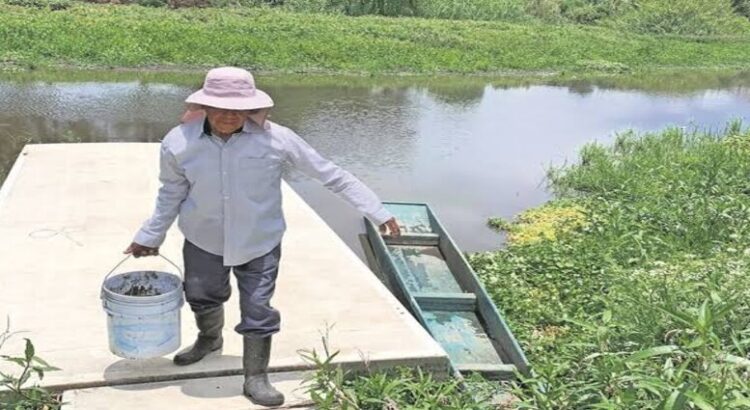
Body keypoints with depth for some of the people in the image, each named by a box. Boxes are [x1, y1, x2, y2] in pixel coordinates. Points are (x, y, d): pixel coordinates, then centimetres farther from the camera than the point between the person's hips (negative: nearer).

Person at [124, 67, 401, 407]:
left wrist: (376, 211, -15)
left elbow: (330, 174, -16)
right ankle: (209, 339, 58)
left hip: (259, 242, -2)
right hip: (203, 239, 3)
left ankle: (255, 378, 27)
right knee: (202, 297, 25)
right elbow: (171, 194, 1)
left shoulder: (276, 139, -22)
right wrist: (150, 237, 8)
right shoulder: (178, 143, -16)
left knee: (258, 311, 3)